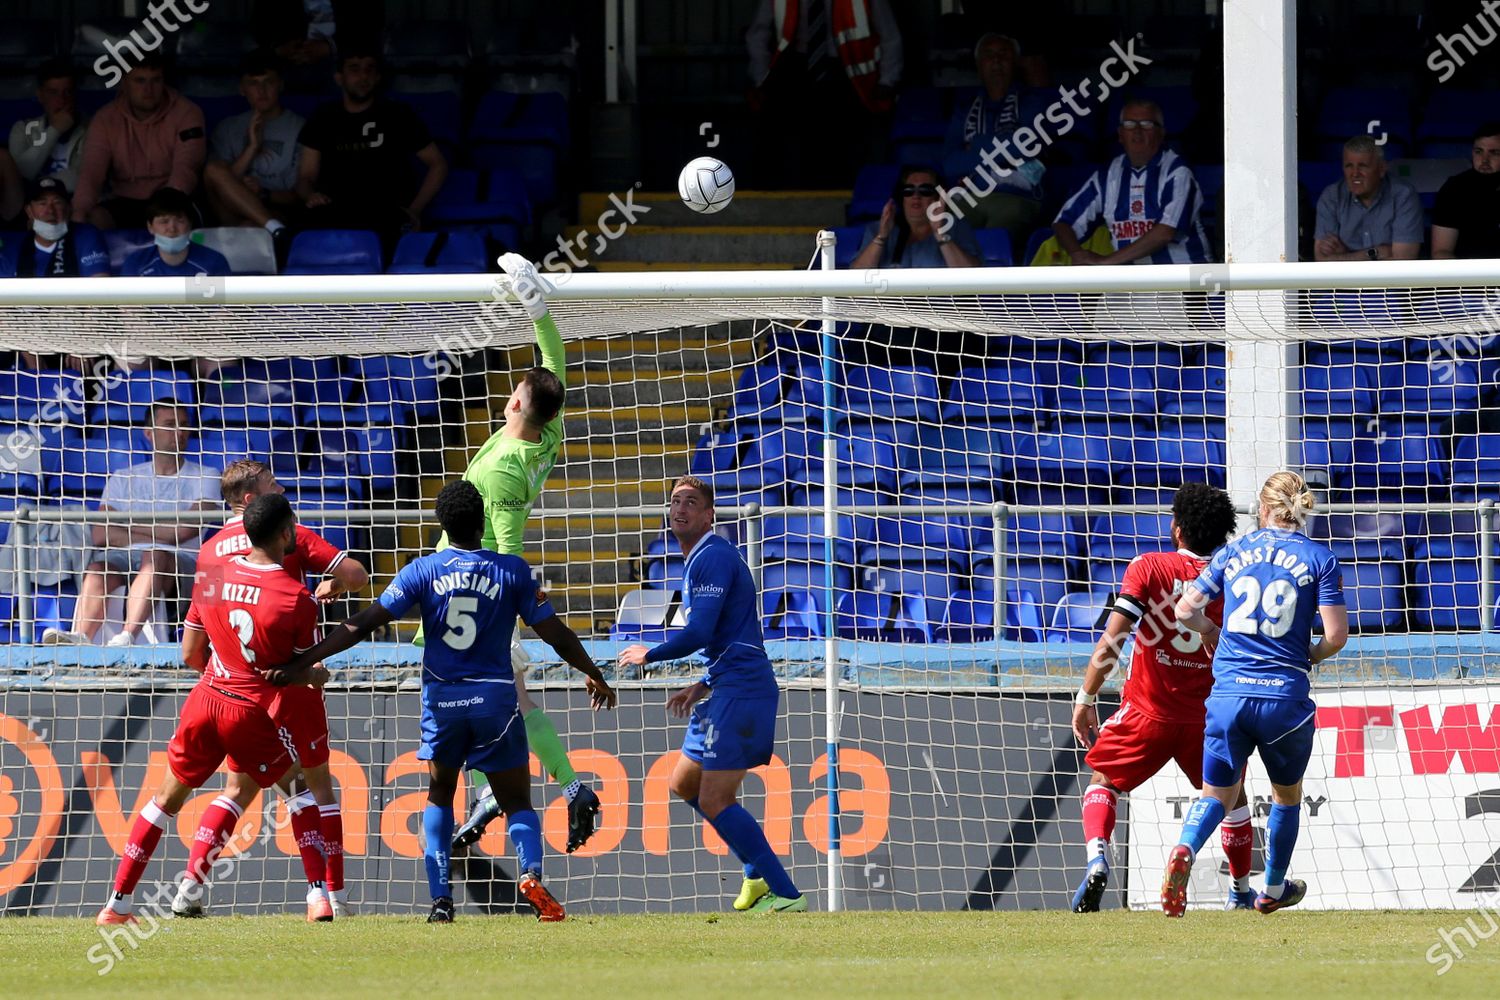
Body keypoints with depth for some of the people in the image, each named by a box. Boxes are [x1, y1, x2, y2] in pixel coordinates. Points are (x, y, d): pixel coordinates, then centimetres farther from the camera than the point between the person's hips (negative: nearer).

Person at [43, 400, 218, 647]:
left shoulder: (203, 479, 12)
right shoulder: (123, 480, 18)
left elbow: (185, 531, -6)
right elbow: (101, 535, 3)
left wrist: (129, 527, 3)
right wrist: (157, 536, -6)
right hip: (124, 560, 3)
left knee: (155, 556, -37)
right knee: (98, 568, -31)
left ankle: (128, 636, -59)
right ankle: (80, 635, -55)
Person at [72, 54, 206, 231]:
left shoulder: (186, 114, -5)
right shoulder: (106, 120, 2)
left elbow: (185, 170, -17)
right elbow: (92, 171, -10)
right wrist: (79, 212, -31)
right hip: (124, 202, 2)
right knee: (94, 220, -30)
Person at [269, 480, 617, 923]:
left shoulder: (423, 571, -2)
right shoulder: (513, 571, -3)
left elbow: (363, 624, -5)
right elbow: (556, 635, 1)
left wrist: (303, 662, -2)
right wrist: (595, 676, 18)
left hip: (441, 700, 1)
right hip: (495, 699, -1)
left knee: (439, 797, 20)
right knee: (517, 802, 9)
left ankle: (441, 898, 4)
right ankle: (531, 873, -22)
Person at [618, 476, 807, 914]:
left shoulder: (712, 558, -12)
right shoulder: (698, 561, 22)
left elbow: (699, 633, -21)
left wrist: (649, 655, -5)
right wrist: (703, 685, 18)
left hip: (740, 692, -11)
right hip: (727, 692, 11)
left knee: (714, 800, -13)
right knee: (685, 783, 20)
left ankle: (785, 894, -13)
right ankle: (759, 873, 22)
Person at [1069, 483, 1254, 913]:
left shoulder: (1149, 568, -8)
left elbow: (1111, 641, -15)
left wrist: (1086, 699, -8)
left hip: (1147, 714, -2)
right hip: (1207, 715, 2)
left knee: (1103, 781, 14)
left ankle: (1097, 858, -13)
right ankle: (1241, 891, 32)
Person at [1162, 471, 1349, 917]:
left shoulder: (1233, 553, 8)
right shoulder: (1319, 559, 1)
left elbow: (1186, 610, 9)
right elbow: (1336, 635, -5)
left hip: (1229, 692, 1)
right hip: (1285, 695, -1)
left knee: (1217, 796, 8)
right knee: (1287, 794, 23)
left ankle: (1185, 850, -23)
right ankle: (1274, 889, 35)